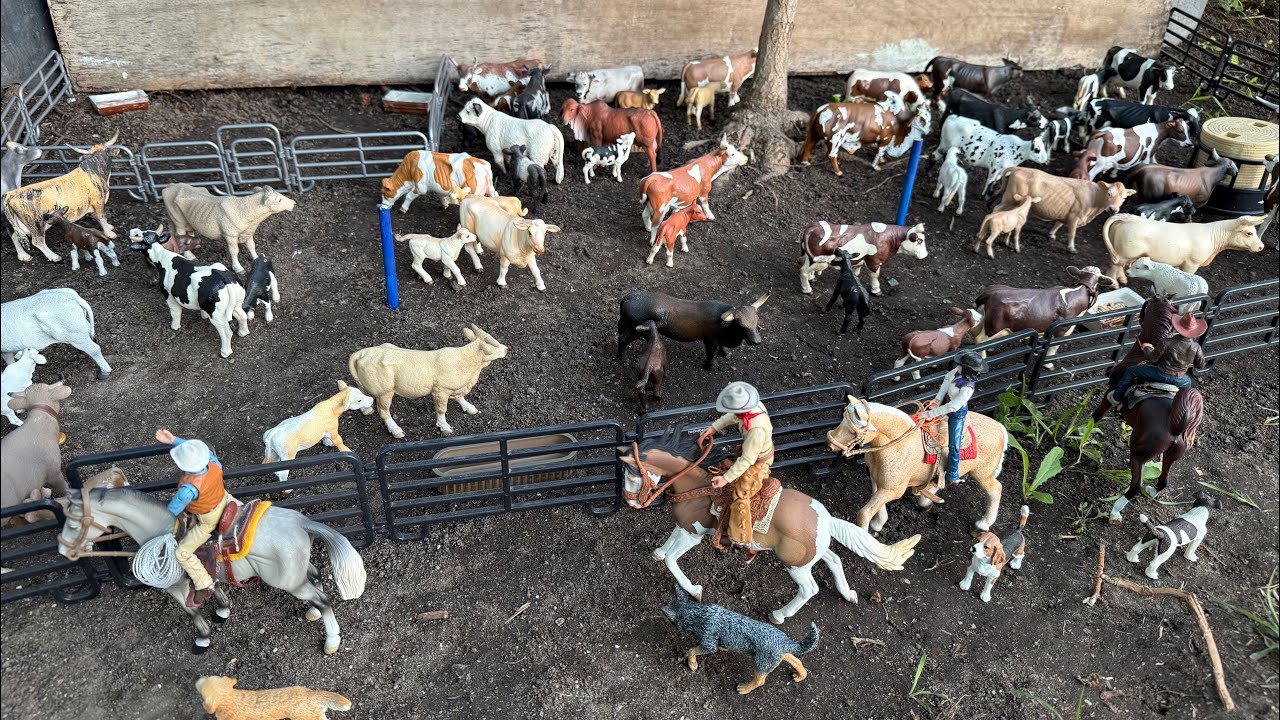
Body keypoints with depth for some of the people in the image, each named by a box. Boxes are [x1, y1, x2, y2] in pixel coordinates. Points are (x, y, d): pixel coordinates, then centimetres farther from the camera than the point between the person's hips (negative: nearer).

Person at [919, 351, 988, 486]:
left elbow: (952, 407, -37)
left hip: (957, 412, -8)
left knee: (953, 445, 1)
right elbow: (947, 378, -2)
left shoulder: (967, 389, -40)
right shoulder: (959, 371, -21)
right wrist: (938, 399, -9)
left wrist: (930, 414, -32)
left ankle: (953, 476, 16)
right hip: (948, 402, 8)